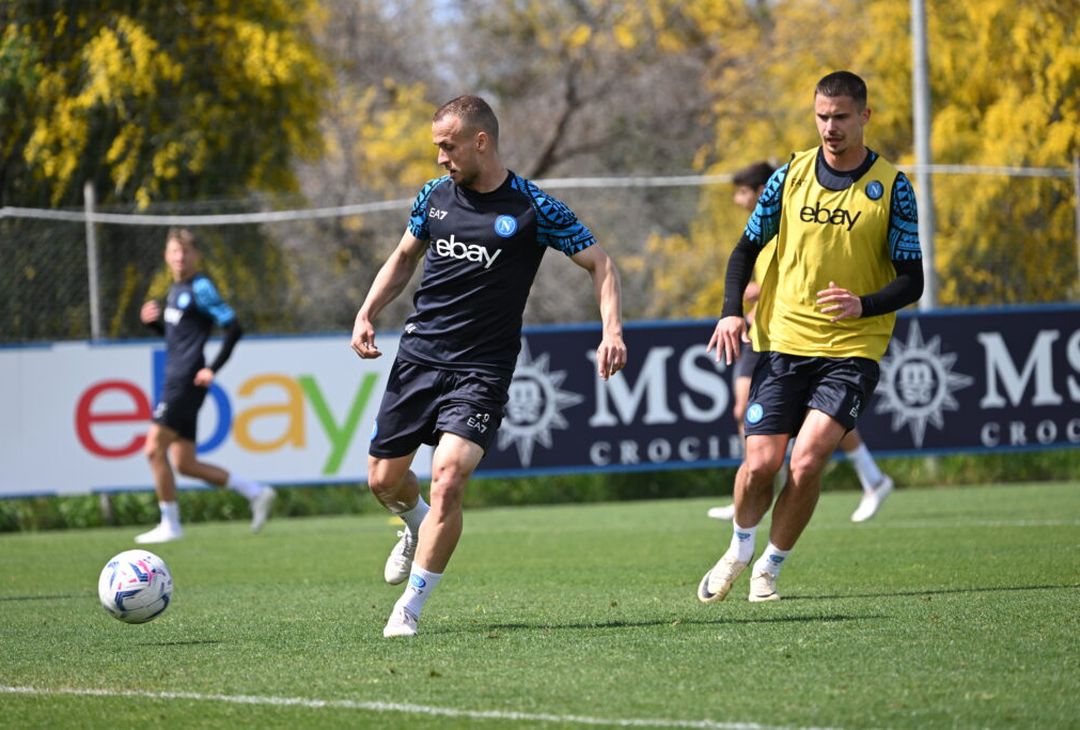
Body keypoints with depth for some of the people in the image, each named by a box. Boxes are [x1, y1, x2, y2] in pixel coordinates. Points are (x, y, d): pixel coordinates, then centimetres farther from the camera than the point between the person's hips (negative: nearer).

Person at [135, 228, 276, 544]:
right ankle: (255, 492, 17)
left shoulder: (200, 288, -10)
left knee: (155, 448, -11)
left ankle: (170, 525, -3)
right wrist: (154, 321, 8)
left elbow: (233, 327, -15)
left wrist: (213, 369, -18)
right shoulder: (176, 290, 17)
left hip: (187, 383, -10)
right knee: (185, 463, 9)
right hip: (175, 382, 10)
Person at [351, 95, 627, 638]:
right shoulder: (434, 196, 6)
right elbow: (405, 257, 23)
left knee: (448, 476, -21)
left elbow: (599, 265, 0)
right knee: (384, 479, 6)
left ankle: (409, 608, -11)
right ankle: (418, 527, 43)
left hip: (481, 369, -5)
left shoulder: (532, 208, -7)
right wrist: (366, 314, 10)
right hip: (418, 353, 5)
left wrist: (611, 331, -15)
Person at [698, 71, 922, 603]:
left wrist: (864, 305, -22)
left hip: (852, 350, -2)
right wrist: (732, 311, -5)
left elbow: (911, 280, -3)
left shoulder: (891, 187, -2)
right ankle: (740, 549, 25)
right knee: (761, 464, -6)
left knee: (806, 464, -17)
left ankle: (770, 567, 5)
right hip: (783, 342, 2)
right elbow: (747, 248, 12)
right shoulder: (790, 176, 5)